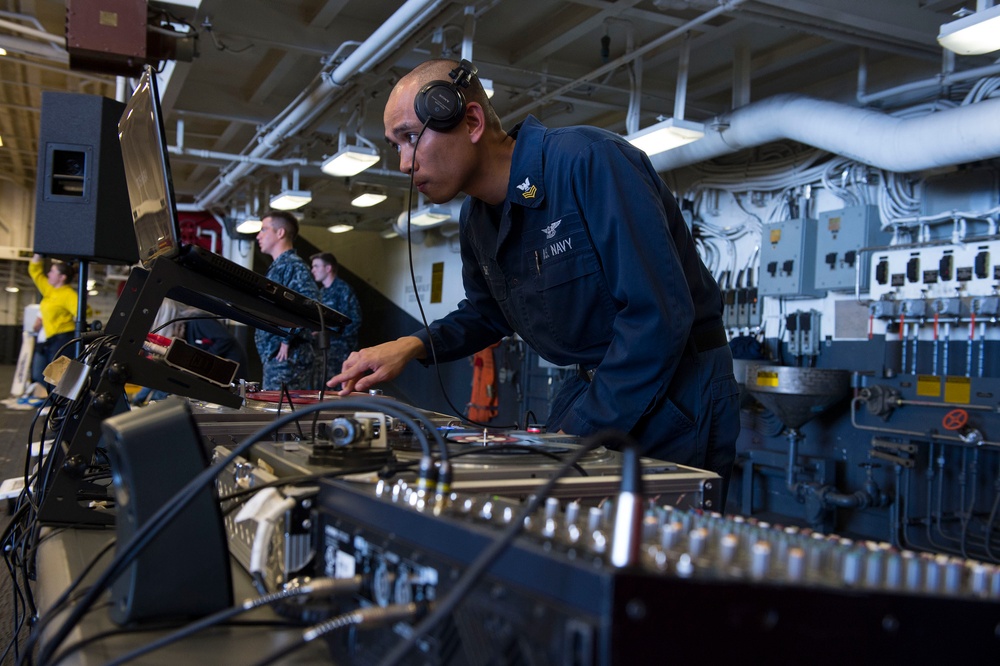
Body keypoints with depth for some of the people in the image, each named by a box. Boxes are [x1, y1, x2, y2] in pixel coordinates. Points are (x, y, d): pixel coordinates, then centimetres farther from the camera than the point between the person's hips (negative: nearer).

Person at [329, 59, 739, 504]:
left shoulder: (588, 161, -23)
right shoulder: (476, 219, 4)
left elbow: (658, 315, -27)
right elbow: (485, 314, 22)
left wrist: (578, 434, -24)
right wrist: (414, 346, 2)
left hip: (676, 396, -7)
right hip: (593, 386, 7)